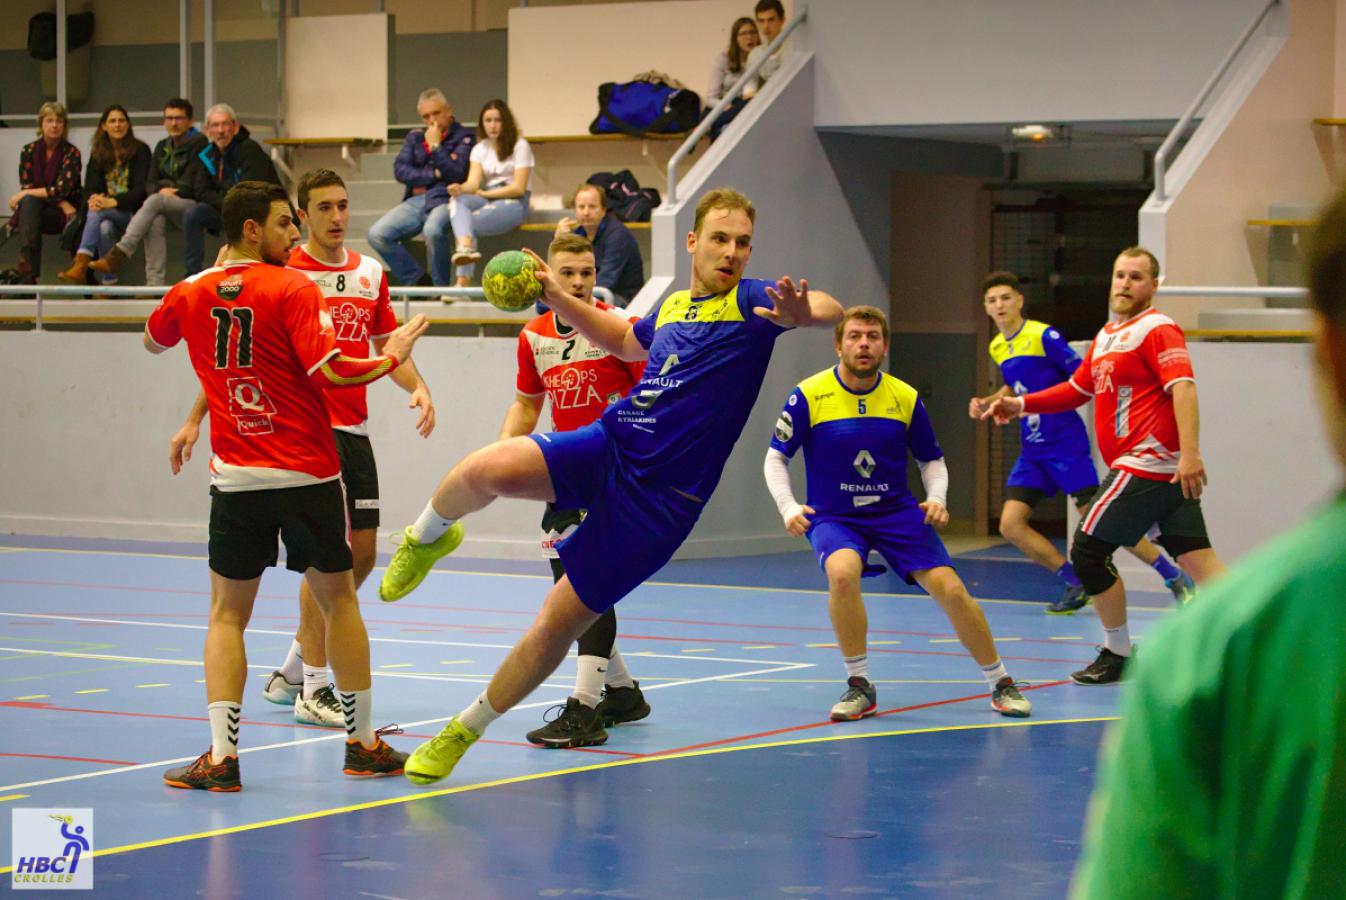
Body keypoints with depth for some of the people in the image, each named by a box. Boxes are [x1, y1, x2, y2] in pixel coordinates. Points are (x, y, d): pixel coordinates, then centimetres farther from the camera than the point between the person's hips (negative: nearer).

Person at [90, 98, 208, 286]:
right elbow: (150, 184, 14)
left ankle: (118, 254, -46)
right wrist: (161, 190, -8)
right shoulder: (162, 147, 21)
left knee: (155, 201, -33)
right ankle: (154, 284, -43)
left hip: (192, 205, -5)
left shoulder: (199, 144, 0)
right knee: (154, 221, -32)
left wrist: (171, 191, -8)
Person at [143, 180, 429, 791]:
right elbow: (329, 370, -19)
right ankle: (362, 743, 18)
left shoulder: (190, 295, 3)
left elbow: (152, 343, 24)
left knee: (227, 614, 6)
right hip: (307, 472, -2)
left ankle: (221, 756, -5)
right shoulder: (294, 289, -10)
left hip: (235, 479, 2)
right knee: (338, 599, 12)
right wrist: (391, 357, -3)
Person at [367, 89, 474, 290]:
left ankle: (440, 286, -18)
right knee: (377, 235, -16)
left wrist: (435, 145, -7)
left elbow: (456, 173, -9)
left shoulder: (463, 137, 4)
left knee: (433, 230, -39)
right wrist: (434, 175, -4)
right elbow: (399, 170, 6)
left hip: (445, 199, -6)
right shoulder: (414, 137, 19)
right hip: (416, 200, 6)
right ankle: (415, 280, -4)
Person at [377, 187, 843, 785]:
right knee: (487, 469, -25)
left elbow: (830, 310, -23)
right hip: (606, 445, 4)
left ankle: (464, 730, 15)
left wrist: (802, 311, -47)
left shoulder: (751, 303, -3)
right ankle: (428, 537, 10)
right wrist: (559, 300, 28)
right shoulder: (672, 307, 14)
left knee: (561, 620, -4)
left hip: (660, 498, -4)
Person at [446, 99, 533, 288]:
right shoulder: (480, 149, 15)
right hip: (486, 201, 4)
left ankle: (463, 282, -34)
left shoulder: (520, 146, 0)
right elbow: (473, 182, -1)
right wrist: (460, 189, -25)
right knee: (457, 200, -32)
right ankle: (466, 247, -57)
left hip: (513, 203, -4)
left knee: (464, 222, -30)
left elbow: (519, 188, -7)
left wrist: (482, 193, -8)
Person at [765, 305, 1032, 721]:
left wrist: (936, 498, -9)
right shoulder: (808, 396, -9)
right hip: (832, 516, -2)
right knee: (842, 573, -34)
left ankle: (1001, 685, 8)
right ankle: (859, 687, -17)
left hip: (897, 511, 2)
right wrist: (789, 507, -16)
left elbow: (932, 460, 11)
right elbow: (775, 458, 0)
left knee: (951, 589, -13)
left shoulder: (905, 398, -2)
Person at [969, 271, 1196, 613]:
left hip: (1067, 445, -7)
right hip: (1032, 452, 7)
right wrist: (988, 402, 13)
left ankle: (1175, 578, 0)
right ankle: (1075, 585, 7)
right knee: (1010, 525, -6)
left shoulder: (1043, 336, -10)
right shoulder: (997, 347, 11)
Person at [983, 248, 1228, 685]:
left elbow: (1183, 387, -21)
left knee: (1088, 549, -1)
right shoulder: (1107, 336, 20)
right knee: (1197, 557, 1)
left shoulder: (1157, 329, -9)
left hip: (1146, 464, -9)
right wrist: (1022, 404, 21)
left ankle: (1118, 654, 9)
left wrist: (1189, 453, -32)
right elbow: (1077, 389, 31)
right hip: (1167, 469, 9)